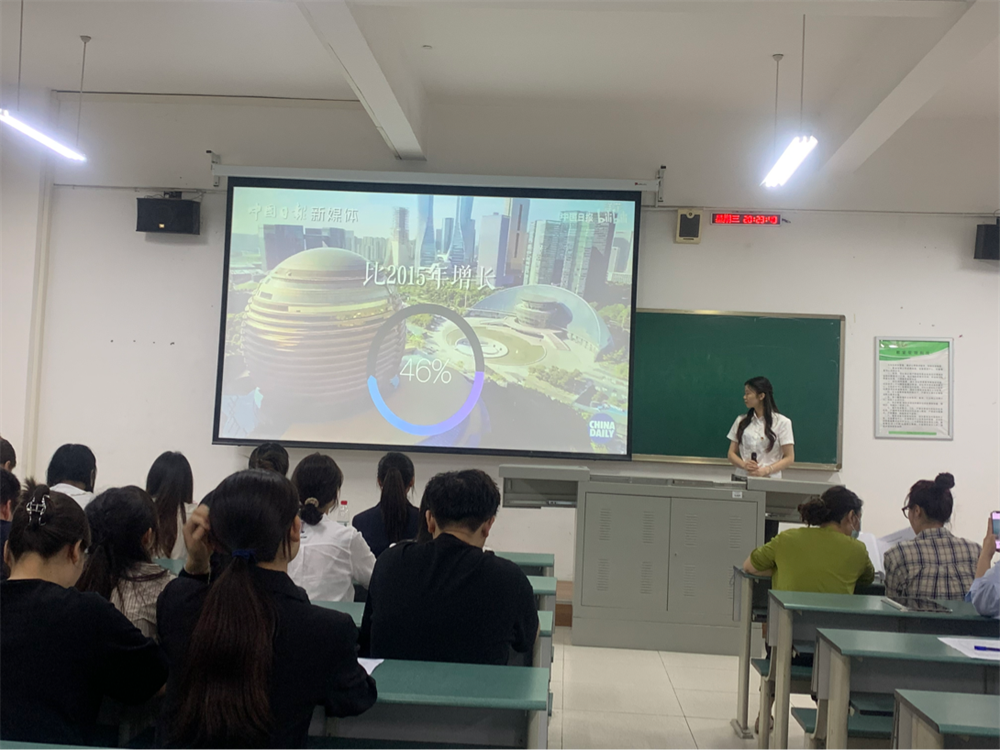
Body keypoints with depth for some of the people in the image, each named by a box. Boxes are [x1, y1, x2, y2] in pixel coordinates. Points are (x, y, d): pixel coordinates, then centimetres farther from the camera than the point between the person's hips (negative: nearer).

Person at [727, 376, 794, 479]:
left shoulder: (782, 422, 2)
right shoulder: (741, 421, 13)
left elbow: (789, 458, 0)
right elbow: (731, 454, 12)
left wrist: (766, 470, -14)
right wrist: (744, 465, -8)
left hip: (769, 479, -3)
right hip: (742, 477, 3)